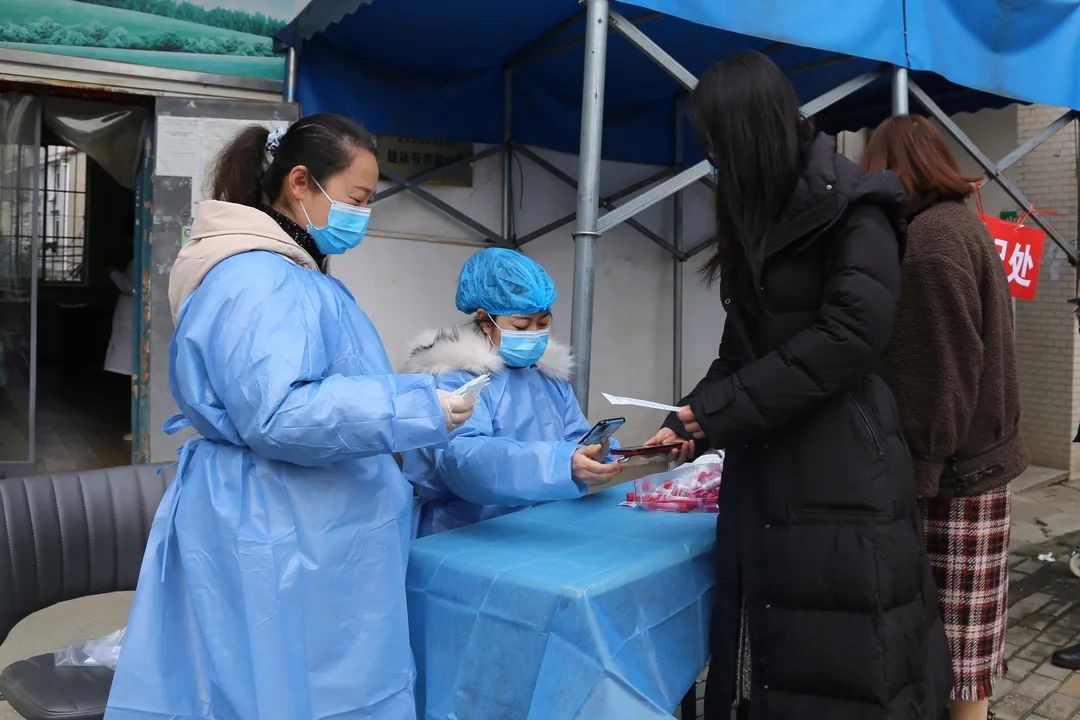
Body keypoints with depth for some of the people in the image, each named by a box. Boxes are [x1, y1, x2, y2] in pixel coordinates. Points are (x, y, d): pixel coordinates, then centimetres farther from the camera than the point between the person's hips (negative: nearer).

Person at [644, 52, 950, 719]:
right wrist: (686, 422, 5)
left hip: (840, 470, -7)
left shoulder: (853, 206, -7)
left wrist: (715, 412, -14)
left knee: (841, 663, 1)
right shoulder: (760, 221, 17)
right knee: (776, 659, 11)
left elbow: (848, 337, -18)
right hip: (767, 465, 7)